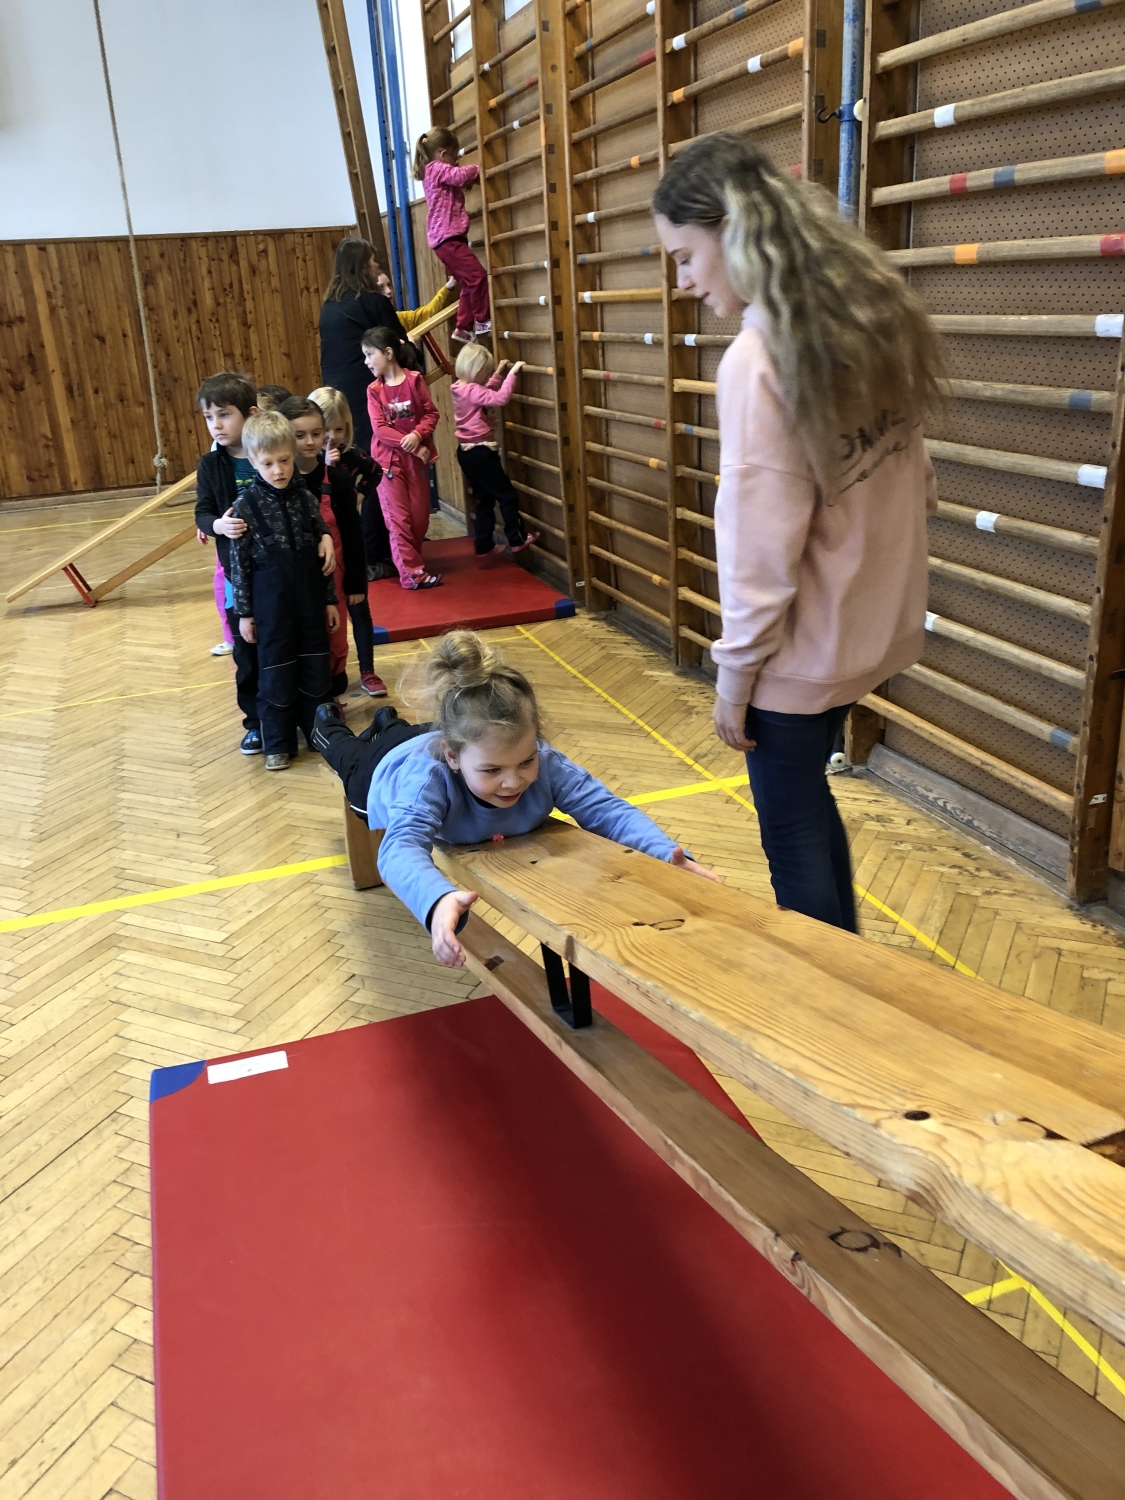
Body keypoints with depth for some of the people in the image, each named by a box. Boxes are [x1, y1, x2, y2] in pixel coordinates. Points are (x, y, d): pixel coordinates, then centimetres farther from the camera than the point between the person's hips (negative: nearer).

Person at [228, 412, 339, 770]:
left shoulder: (305, 498, 0)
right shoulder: (246, 505, -8)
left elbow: (323, 552, 6)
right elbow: (239, 563, -5)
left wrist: (330, 599, 7)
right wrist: (244, 612, -4)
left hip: (310, 602, 3)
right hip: (271, 606, -3)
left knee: (316, 670, 11)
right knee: (275, 675, 6)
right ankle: (279, 744, 19)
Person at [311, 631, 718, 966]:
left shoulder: (547, 764, -49)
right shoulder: (428, 777, -58)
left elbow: (608, 809, -48)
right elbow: (400, 848, -73)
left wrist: (667, 853, -68)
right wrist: (438, 901, -96)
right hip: (391, 768, -3)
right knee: (354, 759, 38)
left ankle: (388, 722, 78)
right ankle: (328, 725, 70)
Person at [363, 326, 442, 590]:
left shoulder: (415, 380, -2)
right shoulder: (374, 390, -3)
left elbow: (431, 413, -2)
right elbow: (380, 429, -10)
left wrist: (417, 435, -20)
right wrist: (410, 447, -19)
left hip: (416, 456, 1)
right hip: (389, 459, -1)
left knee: (420, 516, 7)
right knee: (399, 517, -3)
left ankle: (410, 559, 25)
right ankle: (412, 572, 0)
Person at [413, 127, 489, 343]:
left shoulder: (432, 172, 21)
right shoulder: (438, 169, -8)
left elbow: (457, 183, 30)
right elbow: (460, 175, -23)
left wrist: (468, 181, 11)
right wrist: (478, 169, -6)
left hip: (446, 237, 10)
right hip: (447, 238, -10)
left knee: (468, 283, 10)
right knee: (477, 275, -13)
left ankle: (463, 327, 12)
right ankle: (482, 321, -6)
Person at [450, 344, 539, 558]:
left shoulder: (459, 388, 9)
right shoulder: (472, 391, -19)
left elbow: (487, 393, 25)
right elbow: (501, 398, -30)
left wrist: (499, 373, 22)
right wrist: (512, 373, -23)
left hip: (467, 452, 10)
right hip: (480, 453, -10)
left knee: (485, 499, 16)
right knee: (507, 496, 3)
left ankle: (483, 546, 18)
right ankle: (517, 539, 10)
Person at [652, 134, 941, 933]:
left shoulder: (758, 360, -22)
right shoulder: (874, 318, 2)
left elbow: (761, 552, -21)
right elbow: (912, 480, 7)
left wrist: (734, 672, -10)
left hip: (801, 648, -9)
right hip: (871, 621, 9)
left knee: (794, 833, 9)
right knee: (807, 796, 25)